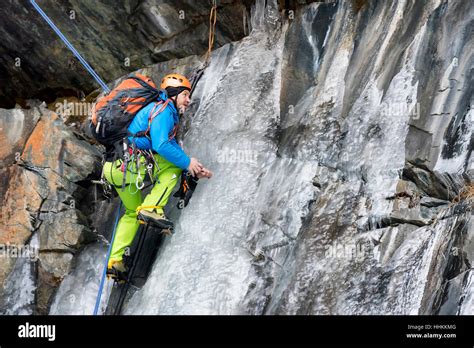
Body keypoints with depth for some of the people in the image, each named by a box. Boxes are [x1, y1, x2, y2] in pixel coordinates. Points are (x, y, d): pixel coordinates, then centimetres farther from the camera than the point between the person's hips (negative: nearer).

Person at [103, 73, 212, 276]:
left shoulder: (167, 113, 25)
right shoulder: (163, 110, -6)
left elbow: (172, 146, 24)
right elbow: (161, 146, -19)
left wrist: (195, 170, 13)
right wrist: (187, 163, -8)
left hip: (116, 168, 10)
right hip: (126, 163, -10)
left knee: (133, 211, 23)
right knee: (174, 164, -3)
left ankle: (115, 261, 19)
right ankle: (151, 209, -11)